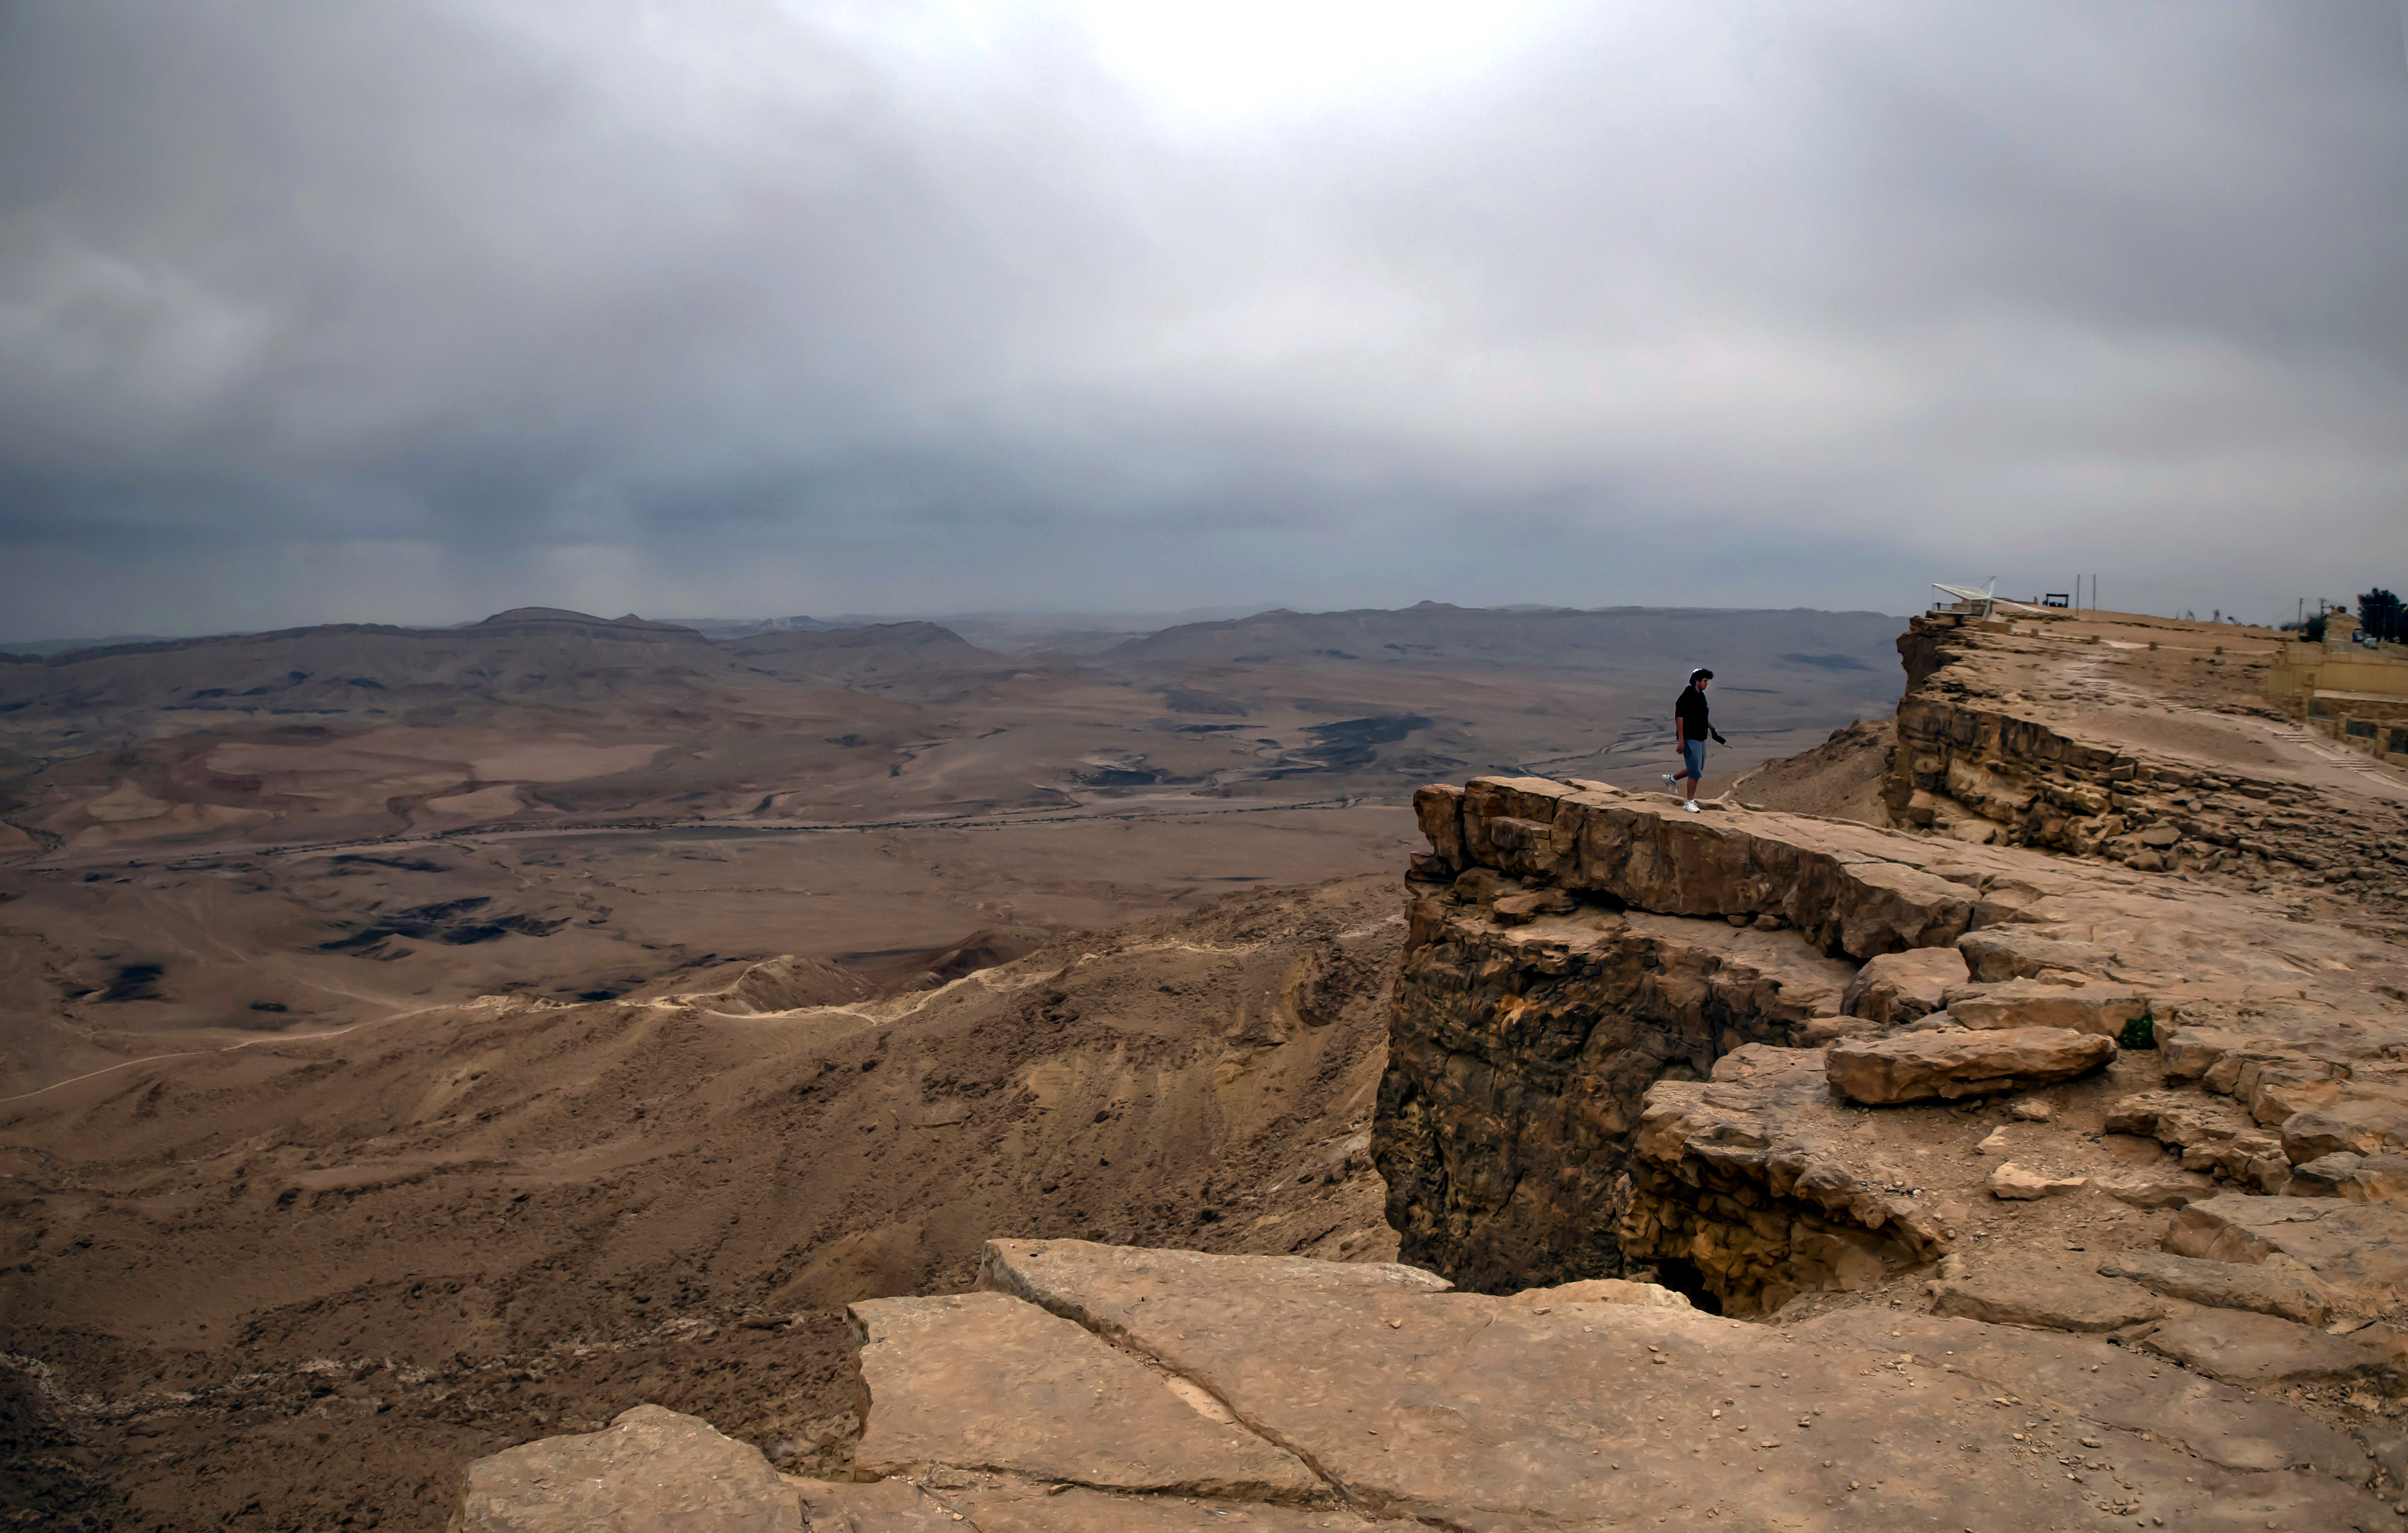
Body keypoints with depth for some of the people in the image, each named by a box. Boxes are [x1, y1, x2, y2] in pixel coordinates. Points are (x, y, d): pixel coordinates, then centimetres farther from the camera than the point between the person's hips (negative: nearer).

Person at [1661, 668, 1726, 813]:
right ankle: (1689, 802, 2)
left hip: (1701, 738, 9)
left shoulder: (1701, 695, 11)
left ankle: (1671, 779, 35)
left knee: (1698, 769, 16)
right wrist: (1681, 740, -22)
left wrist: (1713, 732, 20)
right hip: (1690, 739, -9)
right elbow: (1679, 718, -19)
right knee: (1695, 772, -7)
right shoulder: (1687, 696, -16)